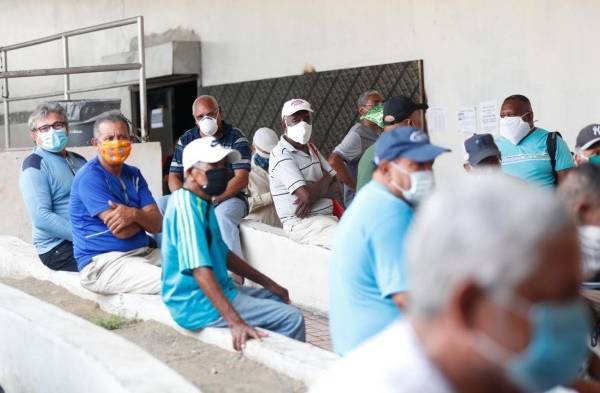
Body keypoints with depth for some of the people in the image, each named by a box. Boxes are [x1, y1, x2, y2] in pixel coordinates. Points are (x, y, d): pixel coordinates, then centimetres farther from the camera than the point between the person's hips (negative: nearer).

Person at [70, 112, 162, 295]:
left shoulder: (134, 174, 14)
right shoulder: (89, 177, -9)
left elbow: (157, 224, 2)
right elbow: (121, 231, -17)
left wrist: (134, 214, -18)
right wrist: (144, 218, 2)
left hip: (143, 252, 8)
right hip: (102, 263, -7)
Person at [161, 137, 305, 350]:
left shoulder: (203, 203, 12)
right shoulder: (186, 206, -21)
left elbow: (223, 253, 20)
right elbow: (200, 269, -30)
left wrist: (268, 283, 18)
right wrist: (235, 321, -37)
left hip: (215, 289, 11)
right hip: (197, 303, -11)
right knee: (292, 318, -14)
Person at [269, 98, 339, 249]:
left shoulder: (311, 148, 17)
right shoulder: (281, 155, -10)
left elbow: (333, 188, 11)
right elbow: (306, 195, -21)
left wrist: (313, 196, -11)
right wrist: (325, 179, 0)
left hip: (327, 217, 8)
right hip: (302, 223, -8)